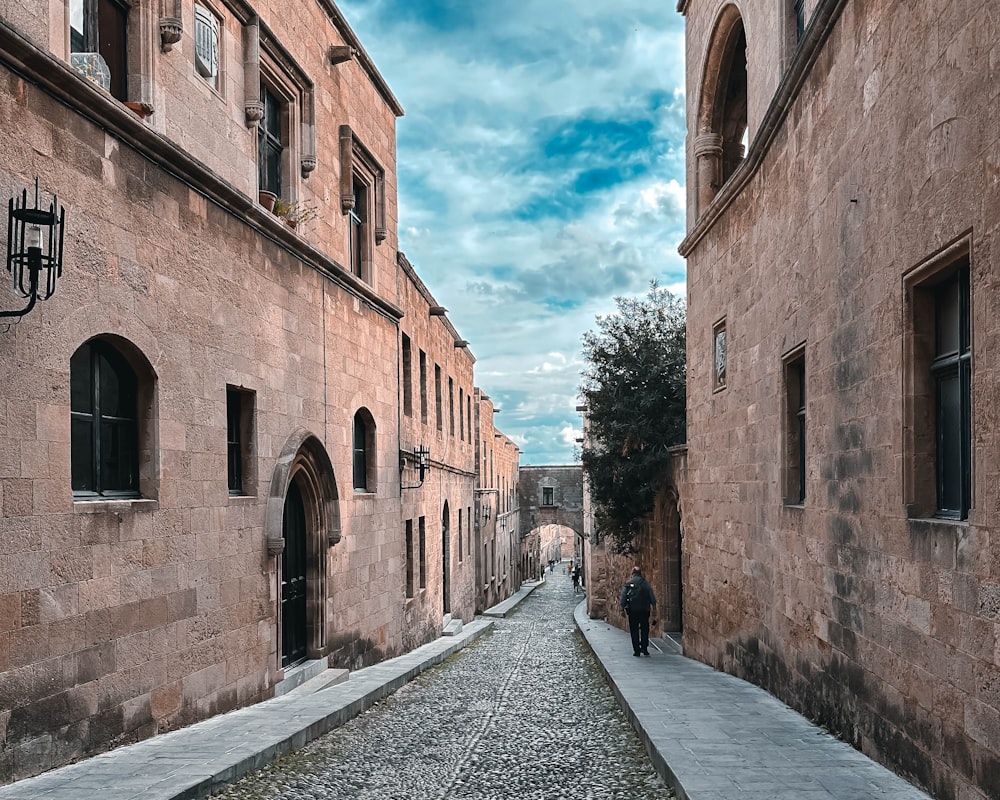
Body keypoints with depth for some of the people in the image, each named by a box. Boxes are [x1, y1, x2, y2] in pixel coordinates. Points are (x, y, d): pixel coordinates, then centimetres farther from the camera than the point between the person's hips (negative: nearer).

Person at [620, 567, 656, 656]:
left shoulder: (628, 583, 1)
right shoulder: (645, 583, 2)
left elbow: (623, 597, -1)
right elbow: (652, 596, 1)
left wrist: (623, 608, 4)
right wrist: (654, 606, 6)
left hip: (632, 610, 0)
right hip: (644, 610, 0)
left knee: (634, 630, 6)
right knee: (644, 629, 11)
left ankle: (636, 650, 4)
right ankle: (644, 648, 4)